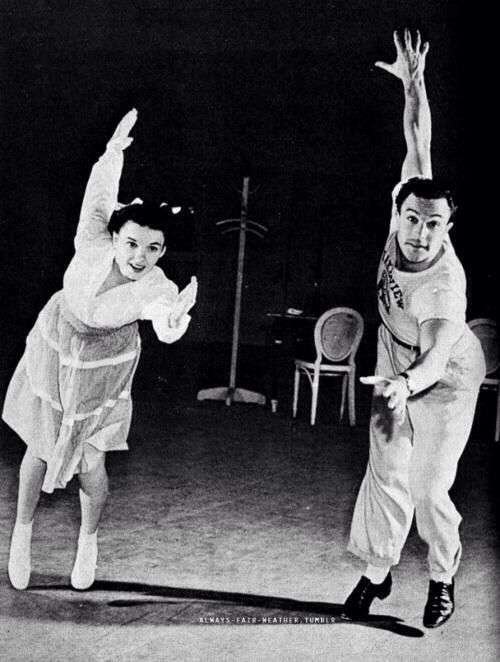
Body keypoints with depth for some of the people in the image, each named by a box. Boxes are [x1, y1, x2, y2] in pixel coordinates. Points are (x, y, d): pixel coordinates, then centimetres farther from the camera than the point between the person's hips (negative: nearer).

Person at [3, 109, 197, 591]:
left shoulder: (158, 288, -33)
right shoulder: (94, 244, -28)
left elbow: (168, 329, -57)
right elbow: (100, 195, -10)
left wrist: (174, 317, -79)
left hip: (104, 370, -1)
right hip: (54, 350, 1)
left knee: (90, 465, 1)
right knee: (39, 451, 12)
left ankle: (89, 538, 34)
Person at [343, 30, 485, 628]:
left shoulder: (444, 287, -37)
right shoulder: (404, 209, -23)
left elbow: (435, 362, -46)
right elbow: (418, 145, -14)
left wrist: (406, 385, -66)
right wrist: (413, 85, -17)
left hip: (444, 380, -5)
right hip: (396, 368, 5)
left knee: (430, 491, -4)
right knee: (386, 474, 8)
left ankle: (443, 578, 24)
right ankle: (377, 572, 25)